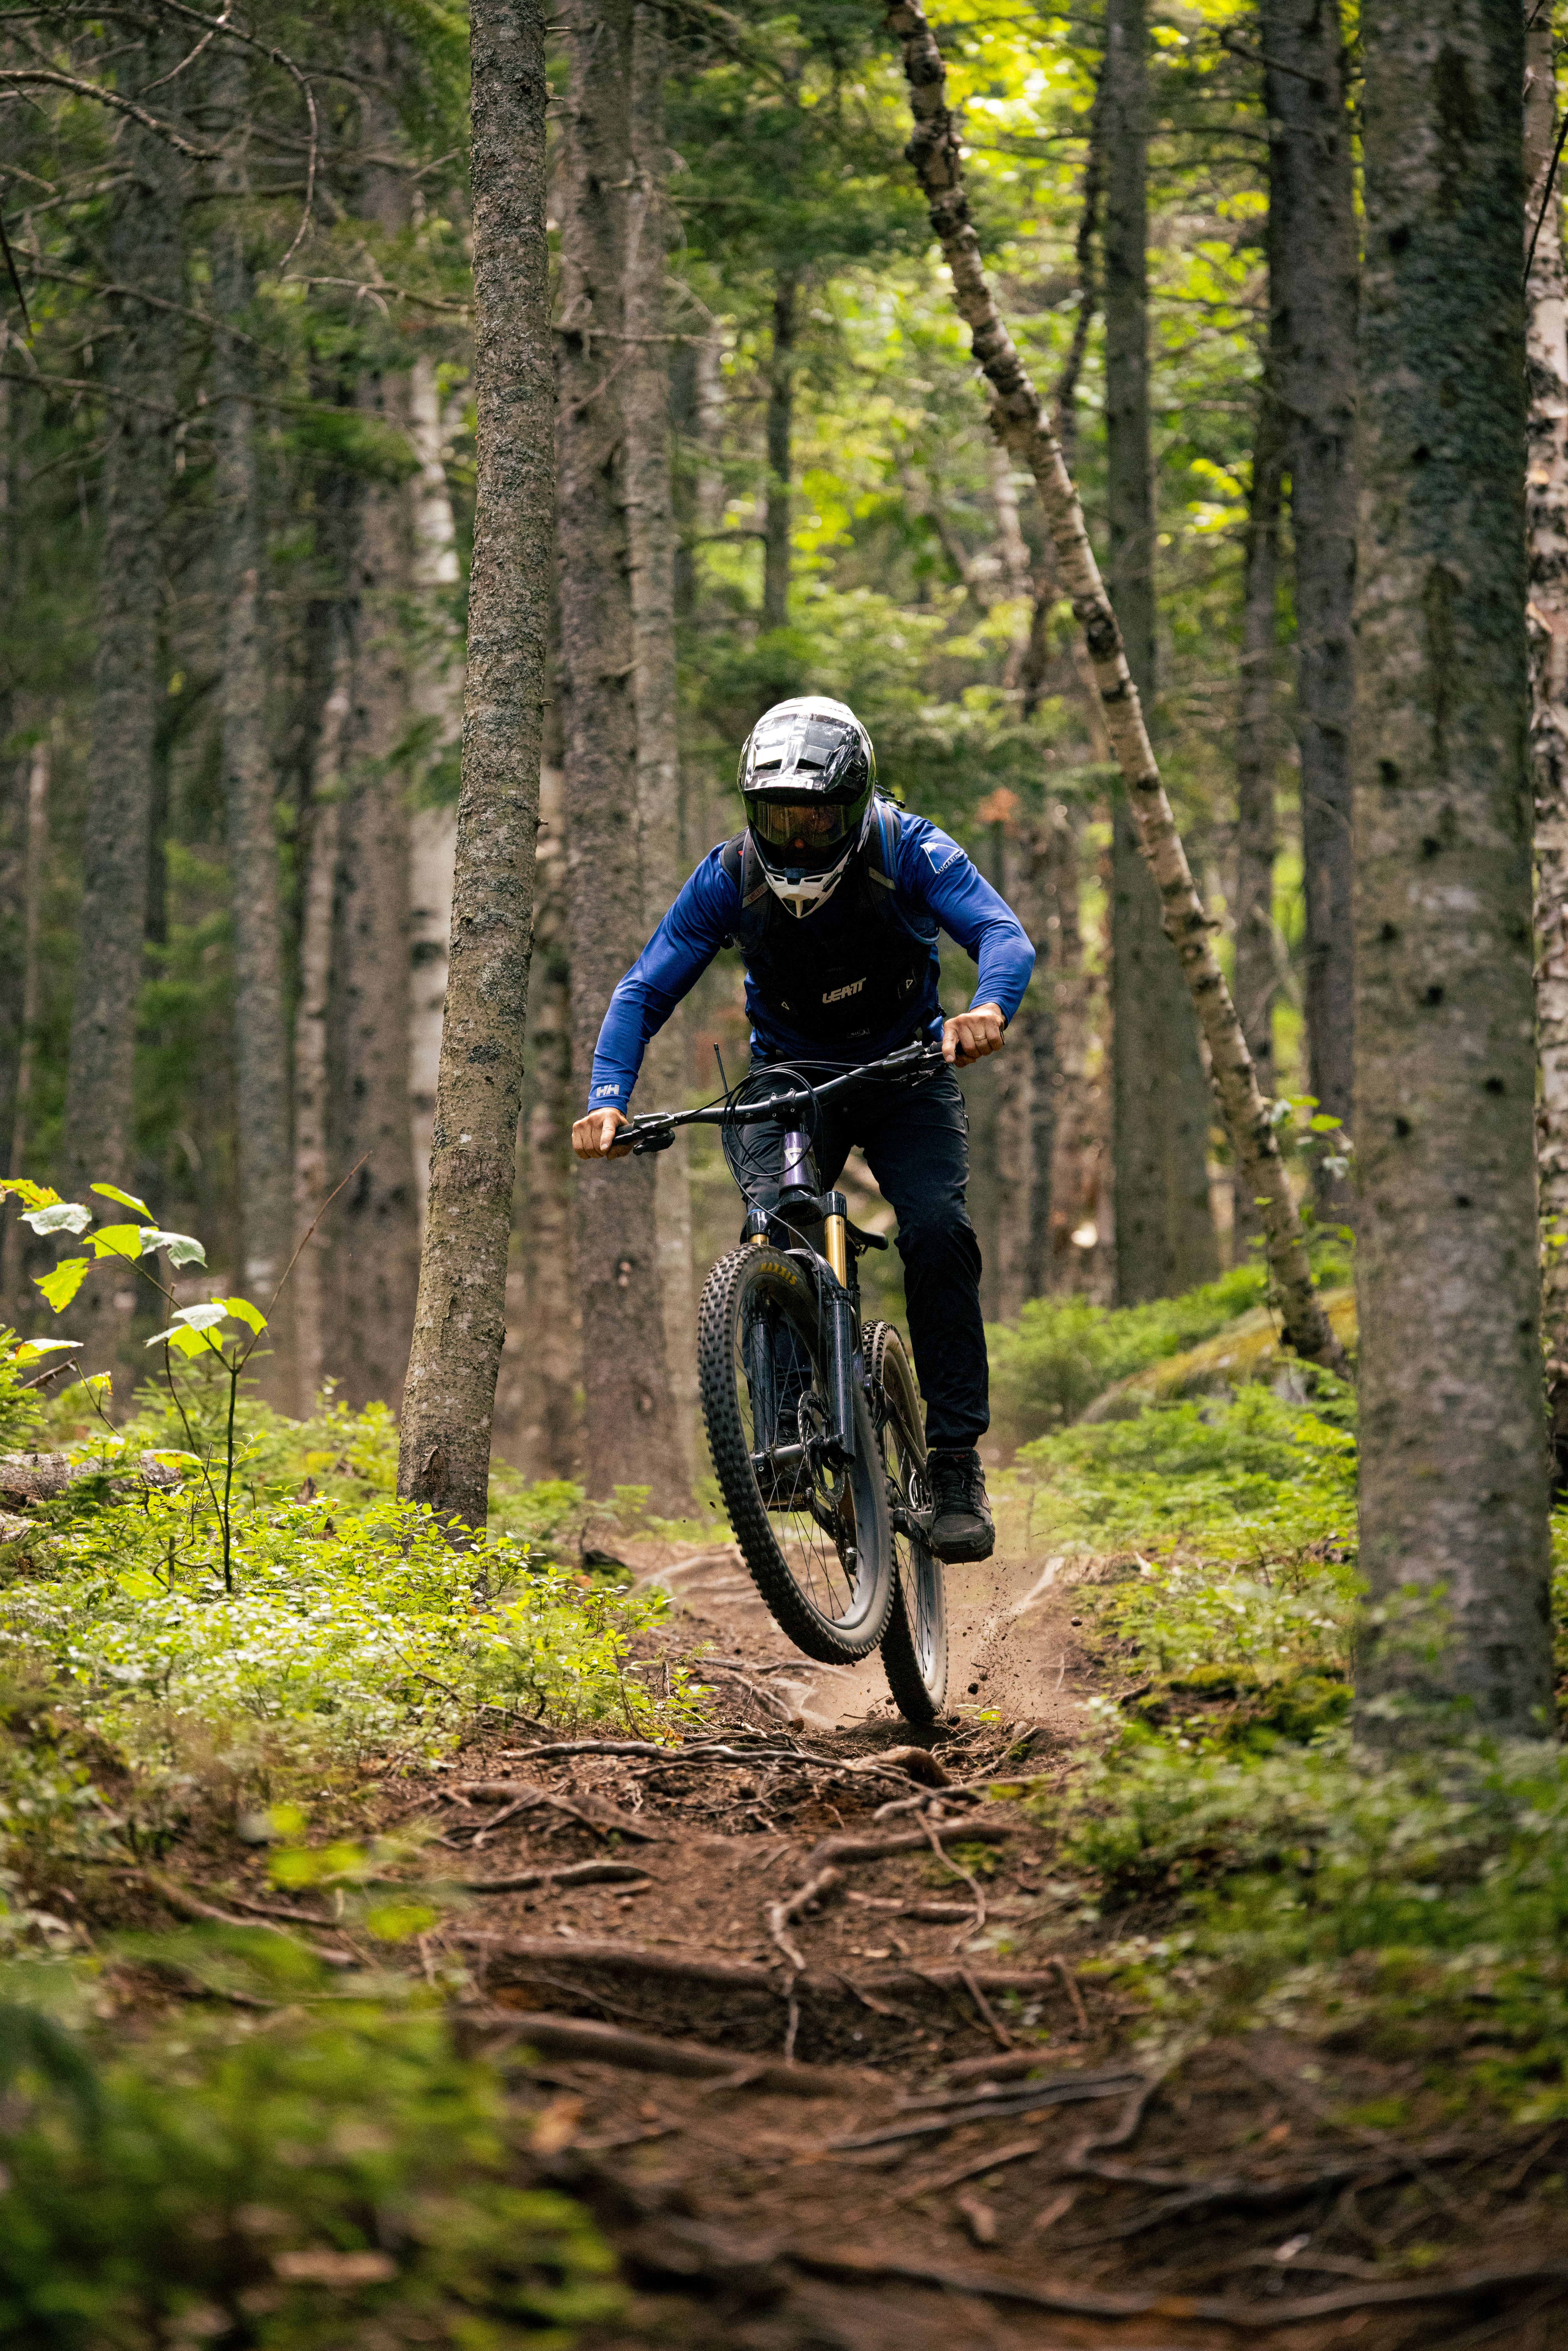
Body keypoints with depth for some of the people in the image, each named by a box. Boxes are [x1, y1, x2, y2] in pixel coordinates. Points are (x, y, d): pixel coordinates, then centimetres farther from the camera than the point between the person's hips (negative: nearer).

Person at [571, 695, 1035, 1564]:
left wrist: (989, 1008, -54)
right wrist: (608, 1095, -34)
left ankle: (956, 1463, -19)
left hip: (905, 1076, -2)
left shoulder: (907, 853, -20)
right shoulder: (731, 878, -16)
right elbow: (645, 990, -17)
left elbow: (1005, 934, -31)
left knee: (936, 1231, -24)